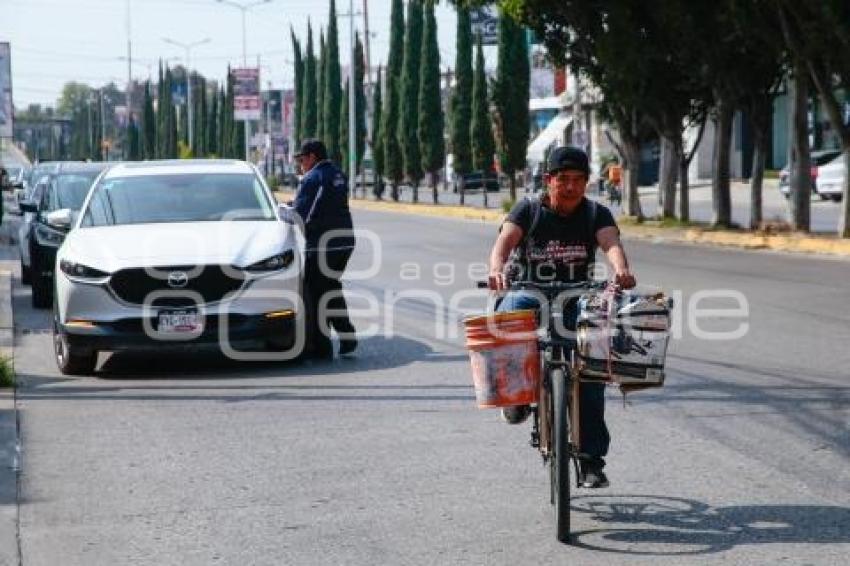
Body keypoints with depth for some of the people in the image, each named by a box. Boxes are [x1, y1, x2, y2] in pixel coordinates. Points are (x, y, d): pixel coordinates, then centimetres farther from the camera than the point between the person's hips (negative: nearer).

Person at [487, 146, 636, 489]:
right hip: (529, 294, -1)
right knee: (508, 319, -36)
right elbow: (505, 240, -17)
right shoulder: (529, 210, 1)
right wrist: (497, 269, -41)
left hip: (577, 300, 2)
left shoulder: (595, 214, 4)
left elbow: (611, 242, -17)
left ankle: (591, 459, -1)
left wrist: (621, 269, -41)